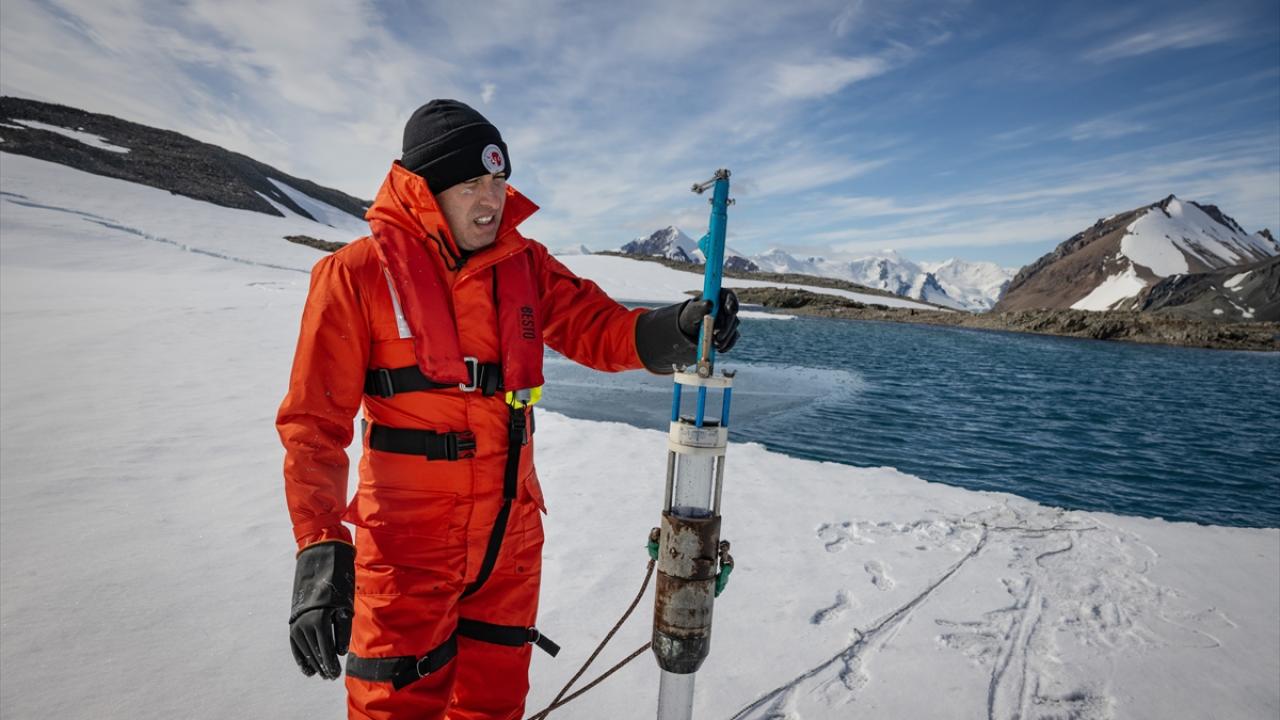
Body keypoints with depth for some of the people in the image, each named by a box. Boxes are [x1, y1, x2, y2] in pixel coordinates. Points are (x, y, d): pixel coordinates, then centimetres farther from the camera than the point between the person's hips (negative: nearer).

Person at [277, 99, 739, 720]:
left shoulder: (524, 262, 1)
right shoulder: (359, 274, -11)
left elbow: (596, 328, -5)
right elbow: (315, 420, -12)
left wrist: (673, 330, -26)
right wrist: (319, 549, -20)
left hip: (511, 527, 4)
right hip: (407, 540, -4)